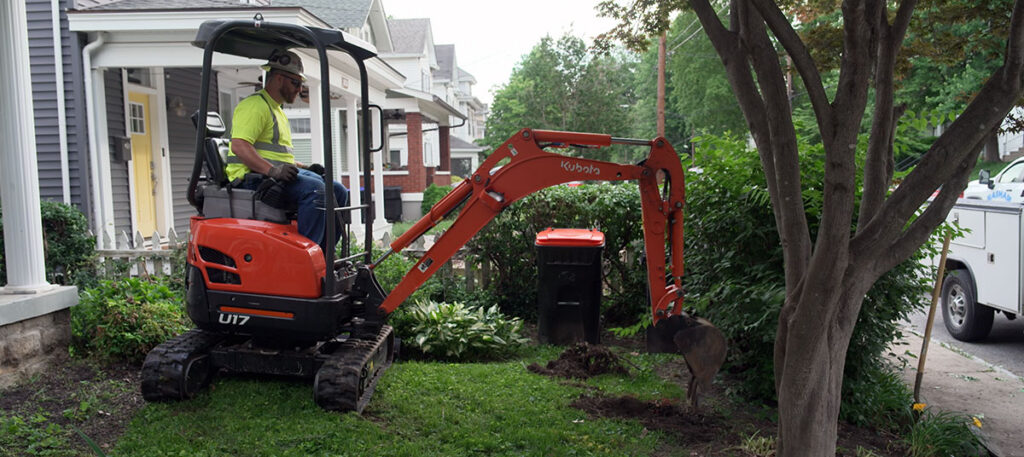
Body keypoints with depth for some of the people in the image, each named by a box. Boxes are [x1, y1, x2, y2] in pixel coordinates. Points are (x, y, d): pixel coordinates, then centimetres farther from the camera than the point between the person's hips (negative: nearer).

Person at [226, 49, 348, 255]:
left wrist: (304, 168, 17)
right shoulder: (255, 105, -7)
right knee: (316, 189, -31)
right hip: (254, 177, -10)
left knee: (338, 191, -3)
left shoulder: (276, 110, 28)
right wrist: (272, 170, -31)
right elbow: (239, 146, -21)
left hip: (280, 174, 10)